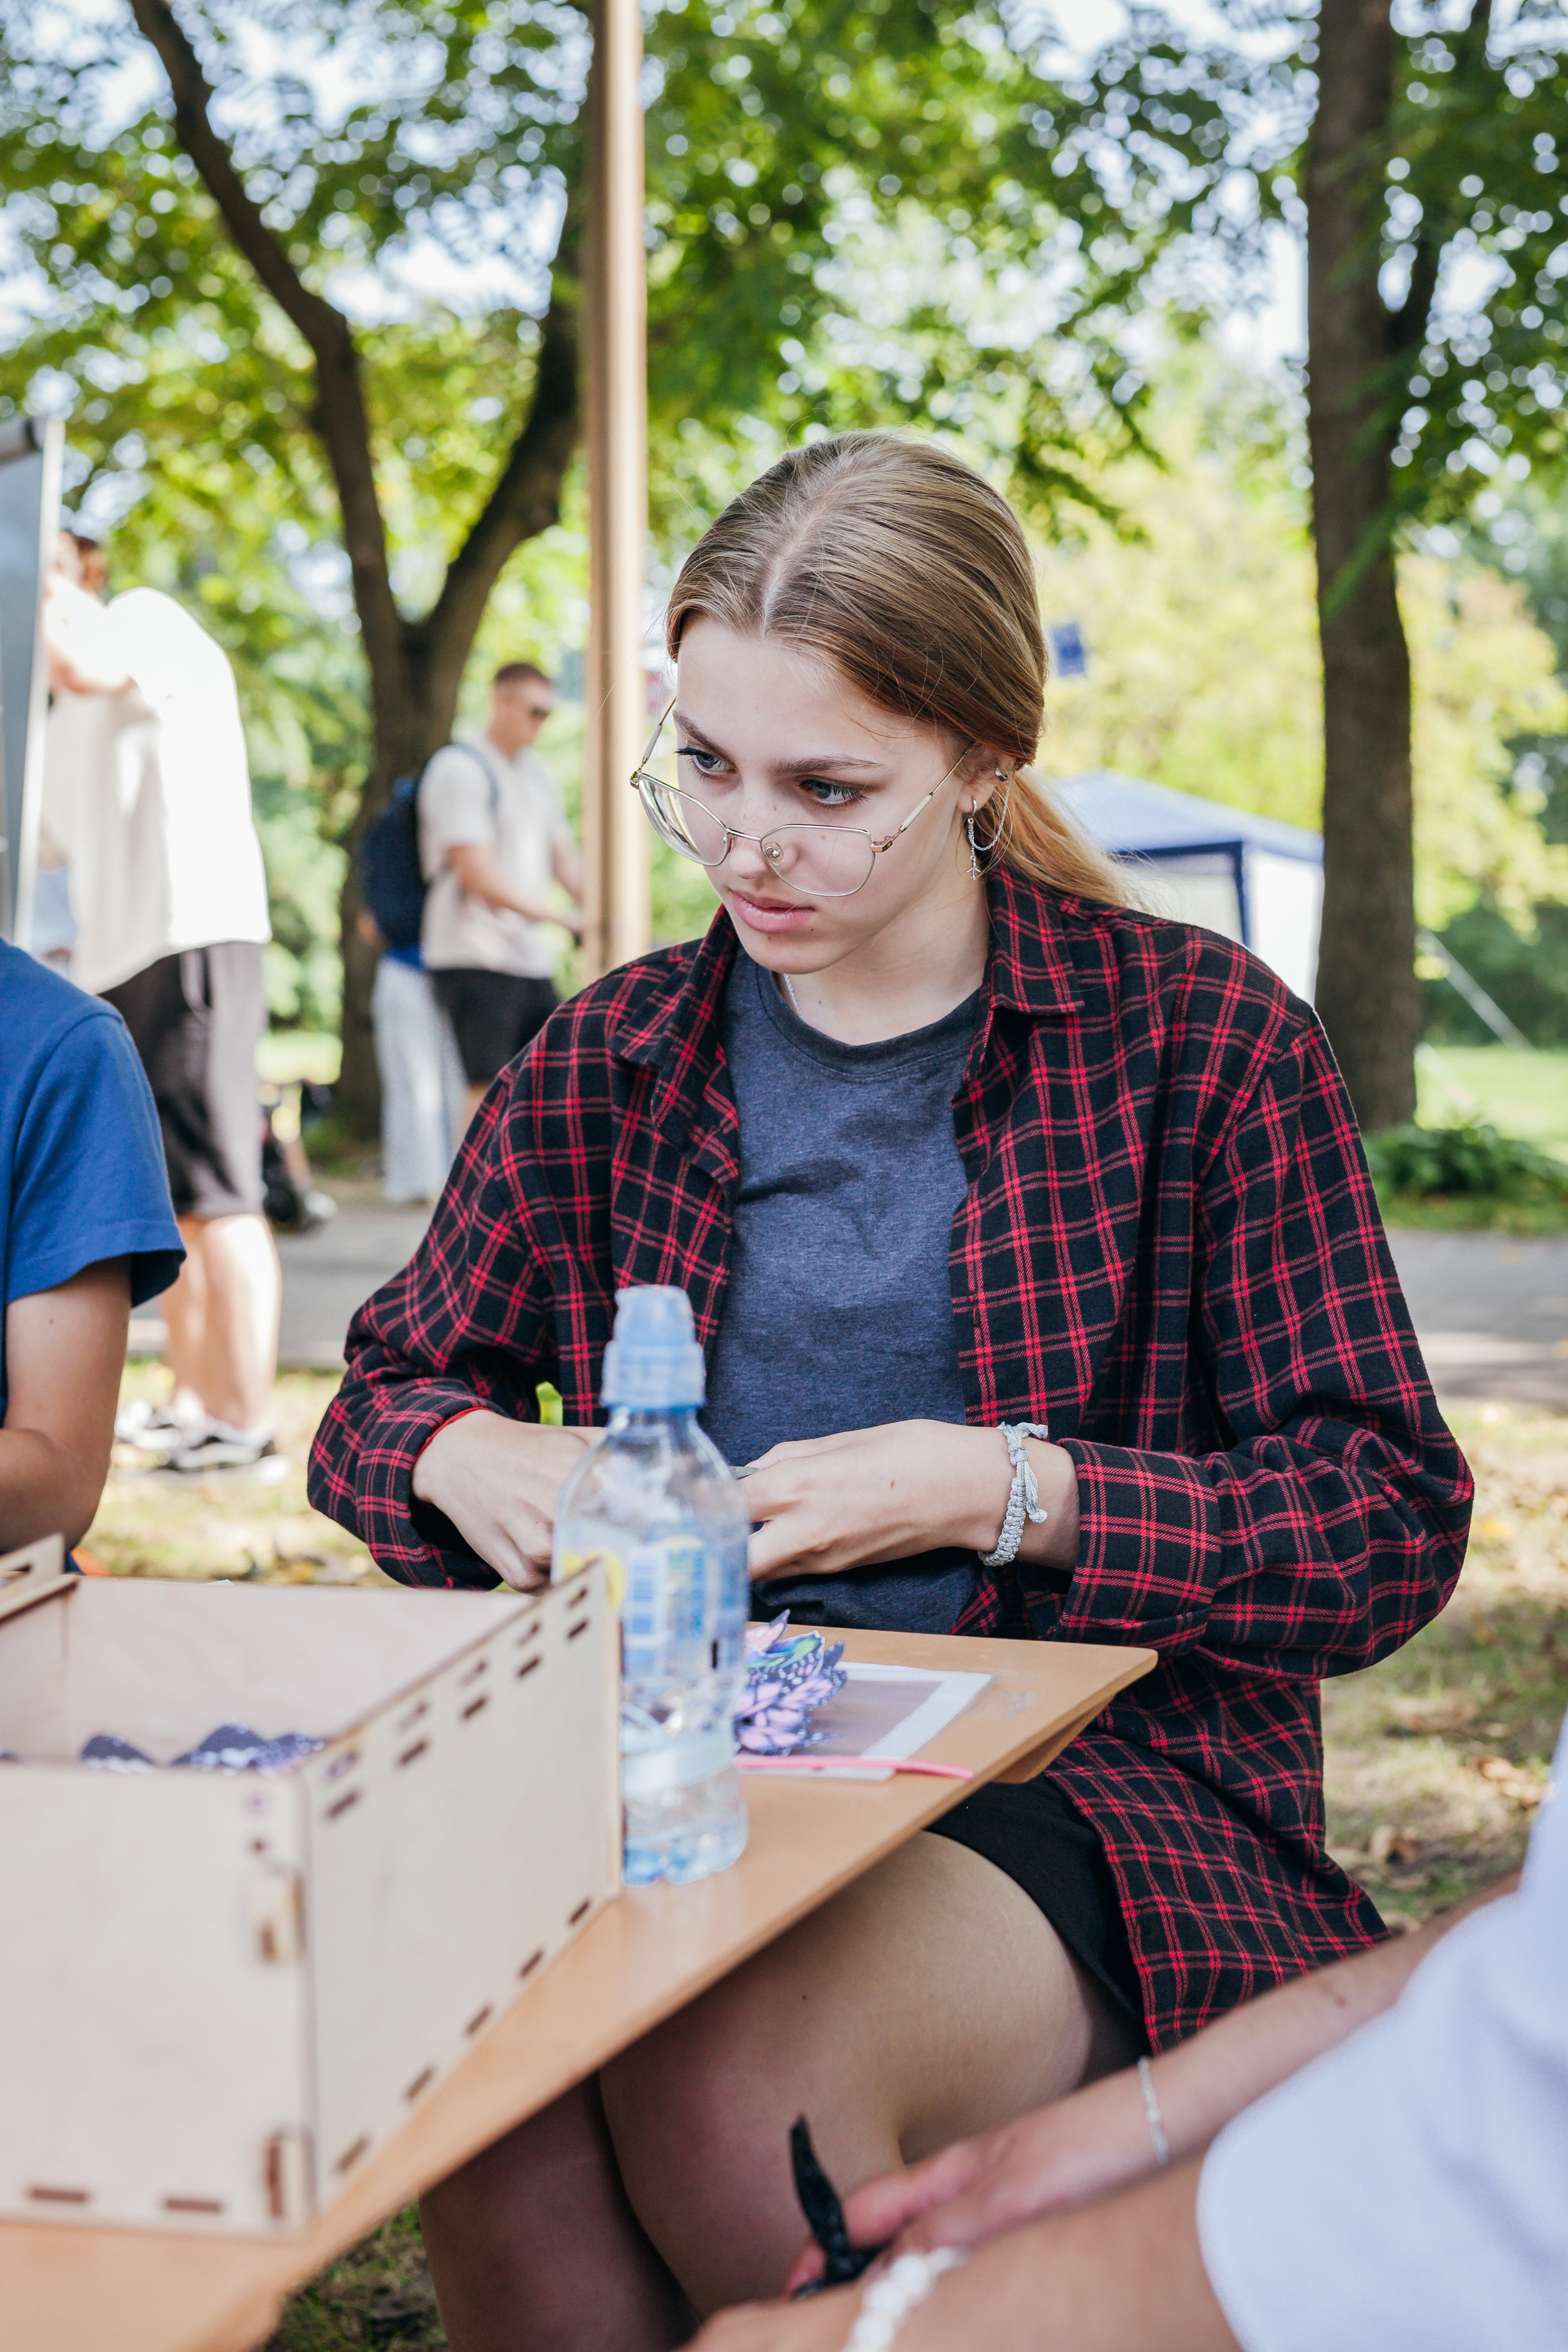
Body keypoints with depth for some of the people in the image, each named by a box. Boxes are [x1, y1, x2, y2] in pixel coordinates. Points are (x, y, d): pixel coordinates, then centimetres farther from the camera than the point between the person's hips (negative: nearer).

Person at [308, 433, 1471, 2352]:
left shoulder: (1204, 1039, -1)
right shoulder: (603, 1064, 9)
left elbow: (1390, 1527, -4)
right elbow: (384, 1392, 22)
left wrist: (1005, 1490, -16)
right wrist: (470, 1458, -3)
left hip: (1100, 1779, -2)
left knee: (736, 2082, -32)